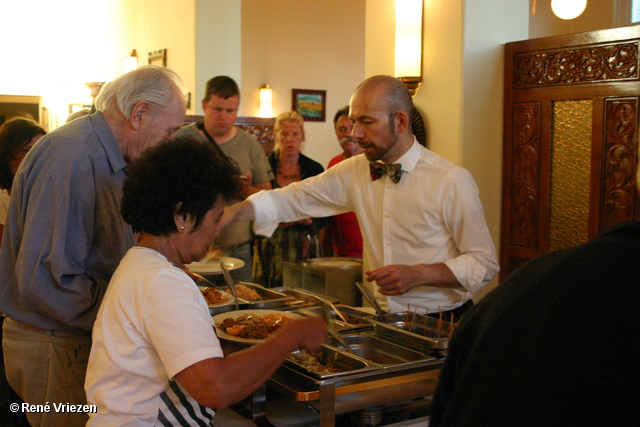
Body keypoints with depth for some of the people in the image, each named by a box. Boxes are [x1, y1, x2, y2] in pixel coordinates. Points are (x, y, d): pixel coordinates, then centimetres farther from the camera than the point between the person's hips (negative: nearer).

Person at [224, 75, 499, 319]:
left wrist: (418, 274, -19)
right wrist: (232, 213, -6)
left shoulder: (453, 182, -9)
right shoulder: (354, 172, 6)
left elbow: (485, 263, -7)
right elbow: (293, 199, 9)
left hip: (440, 326, -4)